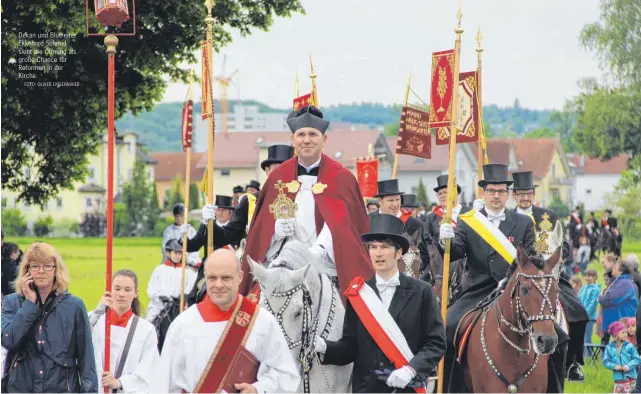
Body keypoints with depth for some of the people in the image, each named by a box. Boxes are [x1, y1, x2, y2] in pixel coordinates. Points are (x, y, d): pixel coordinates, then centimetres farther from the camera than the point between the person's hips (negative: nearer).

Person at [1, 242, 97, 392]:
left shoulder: (74, 306, 1)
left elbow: (86, 357, 2)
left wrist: (89, 389, -6)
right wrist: (30, 303, -8)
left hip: (61, 387, -1)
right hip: (20, 387, 1)